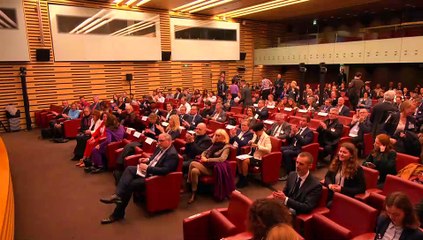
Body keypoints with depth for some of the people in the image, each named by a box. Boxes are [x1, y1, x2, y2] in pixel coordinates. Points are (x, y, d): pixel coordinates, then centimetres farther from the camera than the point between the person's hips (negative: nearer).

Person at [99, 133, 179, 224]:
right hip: (147, 170, 9)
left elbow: (165, 170, -28)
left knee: (130, 185, -17)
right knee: (129, 169, -13)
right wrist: (148, 159, 2)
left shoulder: (172, 154, -21)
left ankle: (118, 214, -3)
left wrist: (147, 168, -26)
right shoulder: (160, 147, 7)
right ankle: (117, 195, -24)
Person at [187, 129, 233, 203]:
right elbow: (205, 152, 23)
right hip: (206, 165, 6)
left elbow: (222, 159, -21)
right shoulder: (215, 144, 19)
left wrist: (207, 160, -20)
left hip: (212, 168, -6)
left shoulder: (226, 147, -4)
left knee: (192, 164, -26)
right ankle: (193, 194, -19)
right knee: (194, 171, -28)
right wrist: (203, 157, -2)